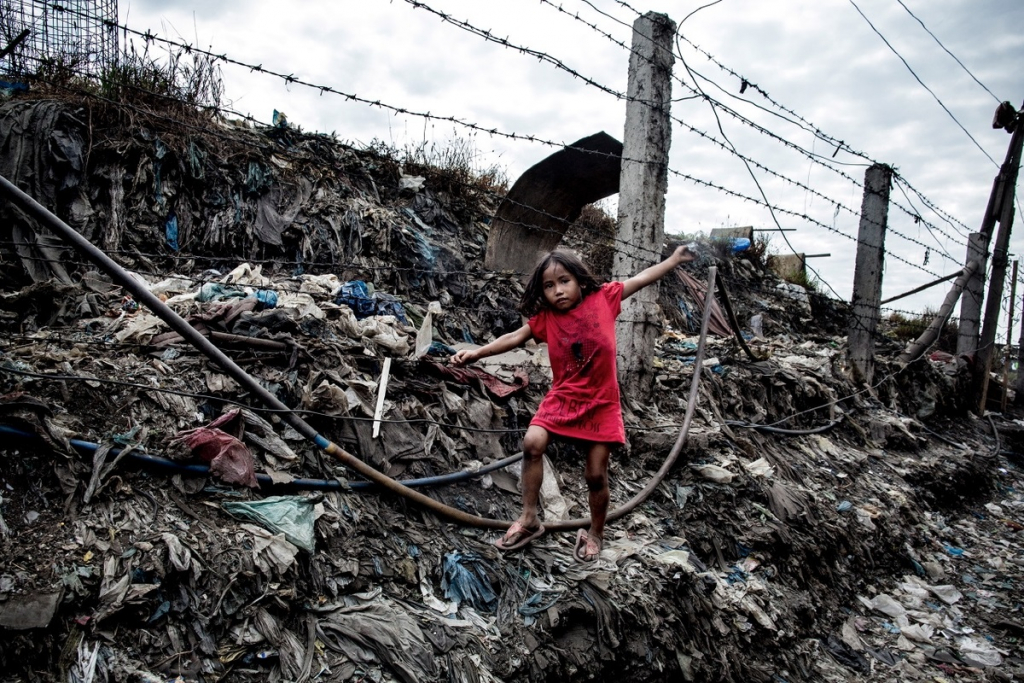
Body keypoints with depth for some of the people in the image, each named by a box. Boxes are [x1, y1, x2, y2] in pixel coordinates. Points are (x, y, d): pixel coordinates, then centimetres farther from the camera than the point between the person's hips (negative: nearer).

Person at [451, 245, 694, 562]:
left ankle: (595, 533, 30)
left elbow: (641, 279, 4)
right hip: (562, 397, 1)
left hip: (601, 403, -1)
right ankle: (529, 518, -5)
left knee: (596, 474, 4)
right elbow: (515, 337, -5)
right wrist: (478, 352, -15)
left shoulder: (603, 298, -5)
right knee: (533, 443, -21)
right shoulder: (546, 318, -3)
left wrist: (675, 259, 9)